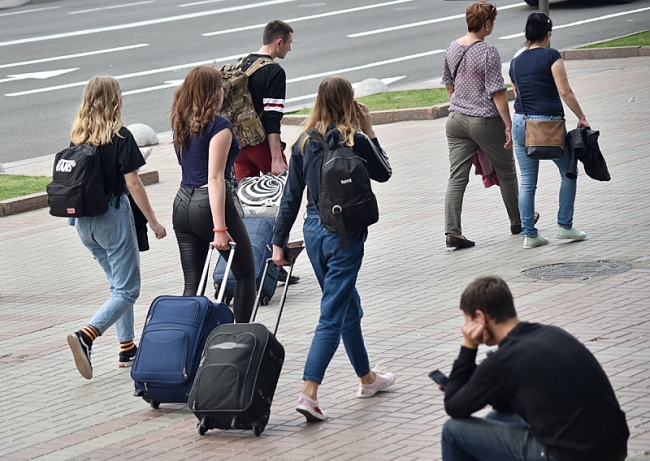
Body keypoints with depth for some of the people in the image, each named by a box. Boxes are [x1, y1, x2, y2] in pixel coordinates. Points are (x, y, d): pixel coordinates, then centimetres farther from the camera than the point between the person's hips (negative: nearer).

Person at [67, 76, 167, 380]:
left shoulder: (77, 137, 3)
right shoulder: (120, 137, -13)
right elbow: (133, 184, -13)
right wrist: (153, 221, -5)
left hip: (84, 222, 7)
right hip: (113, 217, -7)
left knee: (119, 283, 20)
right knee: (127, 290, -2)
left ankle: (127, 349, 21)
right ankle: (85, 337, -22)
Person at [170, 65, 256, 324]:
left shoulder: (181, 125, 8)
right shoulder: (219, 127, -14)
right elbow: (215, 178, -19)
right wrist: (219, 228, -21)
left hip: (182, 204, 7)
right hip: (209, 205, -7)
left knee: (192, 284, 8)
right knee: (245, 274, 10)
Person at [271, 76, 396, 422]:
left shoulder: (304, 143, 1)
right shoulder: (355, 141, -13)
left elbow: (291, 196, 3)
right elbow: (383, 173, 5)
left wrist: (279, 241, 7)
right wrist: (369, 133, 7)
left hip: (313, 231, 6)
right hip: (345, 233, -6)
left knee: (348, 305, 22)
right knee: (333, 315, -5)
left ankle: (367, 378, 38)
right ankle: (309, 394, -16)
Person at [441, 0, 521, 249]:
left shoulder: (453, 48, 4)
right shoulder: (488, 53, -17)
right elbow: (497, 92, -17)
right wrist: (508, 125, -13)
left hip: (457, 120, 6)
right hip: (486, 122, -6)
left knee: (457, 178, 2)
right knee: (506, 173, 15)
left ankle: (452, 231, -10)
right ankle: (518, 222, 30)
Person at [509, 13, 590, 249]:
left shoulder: (516, 63, 11)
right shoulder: (551, 56, -7)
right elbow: (564, 91, -13)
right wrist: (582, 117, -6)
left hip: (521, 123, 5)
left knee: (527, 181, 9)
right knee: (568, 173, 14)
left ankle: (528, 234, 7)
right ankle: (565, 225, 12)